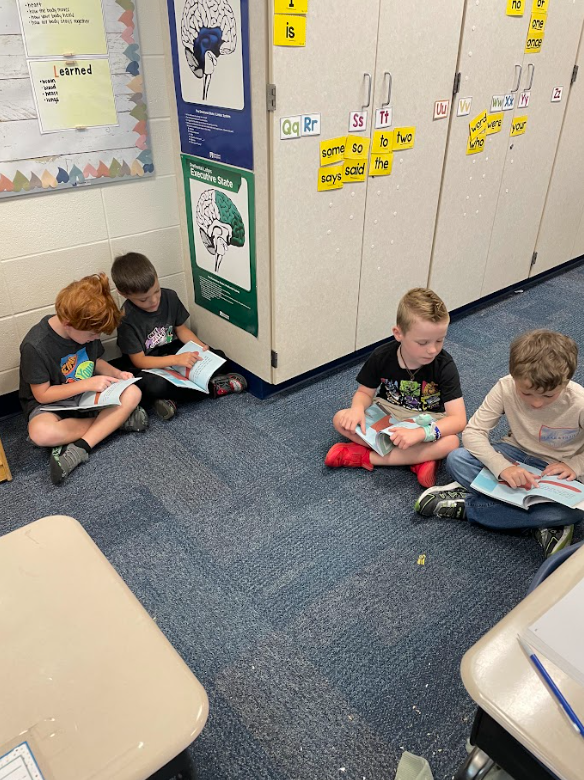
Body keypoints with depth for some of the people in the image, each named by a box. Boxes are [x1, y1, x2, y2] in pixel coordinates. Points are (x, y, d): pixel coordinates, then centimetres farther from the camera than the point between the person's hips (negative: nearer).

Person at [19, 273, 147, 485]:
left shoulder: (86, 329, -8)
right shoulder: (35, 346, -25)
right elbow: (42, 394, -19)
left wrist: (116, 374, -9)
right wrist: (88, 384, -24)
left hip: (89, 393, 5)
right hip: (51, 403, -5)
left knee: (133, 393, -21)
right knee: (41, 433, -39)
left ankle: (78, 450, -26)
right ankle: (117, 419, -21)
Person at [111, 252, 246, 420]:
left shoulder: (170, 297, -8)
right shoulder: (126, 319, -22)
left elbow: (181, 328, 5)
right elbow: (139, 360, -20)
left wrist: (201, 347, -14)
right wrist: (176, 360, -32)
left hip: (175, 353, 5)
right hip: (148, 368, -5)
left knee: (218, 357, -12)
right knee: (154, 386, -39)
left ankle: (173, 399, -18)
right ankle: (212, 387, -19)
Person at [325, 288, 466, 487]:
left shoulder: (444, 366, -22)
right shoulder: (382, 357, -16)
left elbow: (458, 419, -26)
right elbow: (365, 392, -1)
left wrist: (419, 433, -43)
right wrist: (357, 408, -27)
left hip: (427, 423, -2)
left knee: (451, 443, -35)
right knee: (341, 419, -22)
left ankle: (364, 457, -25)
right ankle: (418, 458, -24)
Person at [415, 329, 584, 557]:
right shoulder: (506, 388, -21)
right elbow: (472, 432, -21)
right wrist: (502, 466, -36)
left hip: (557, 471, -1)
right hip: (516, 455, 2)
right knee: (456, 459, -24)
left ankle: (466, 505, -22)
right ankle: (544, 521, -21)